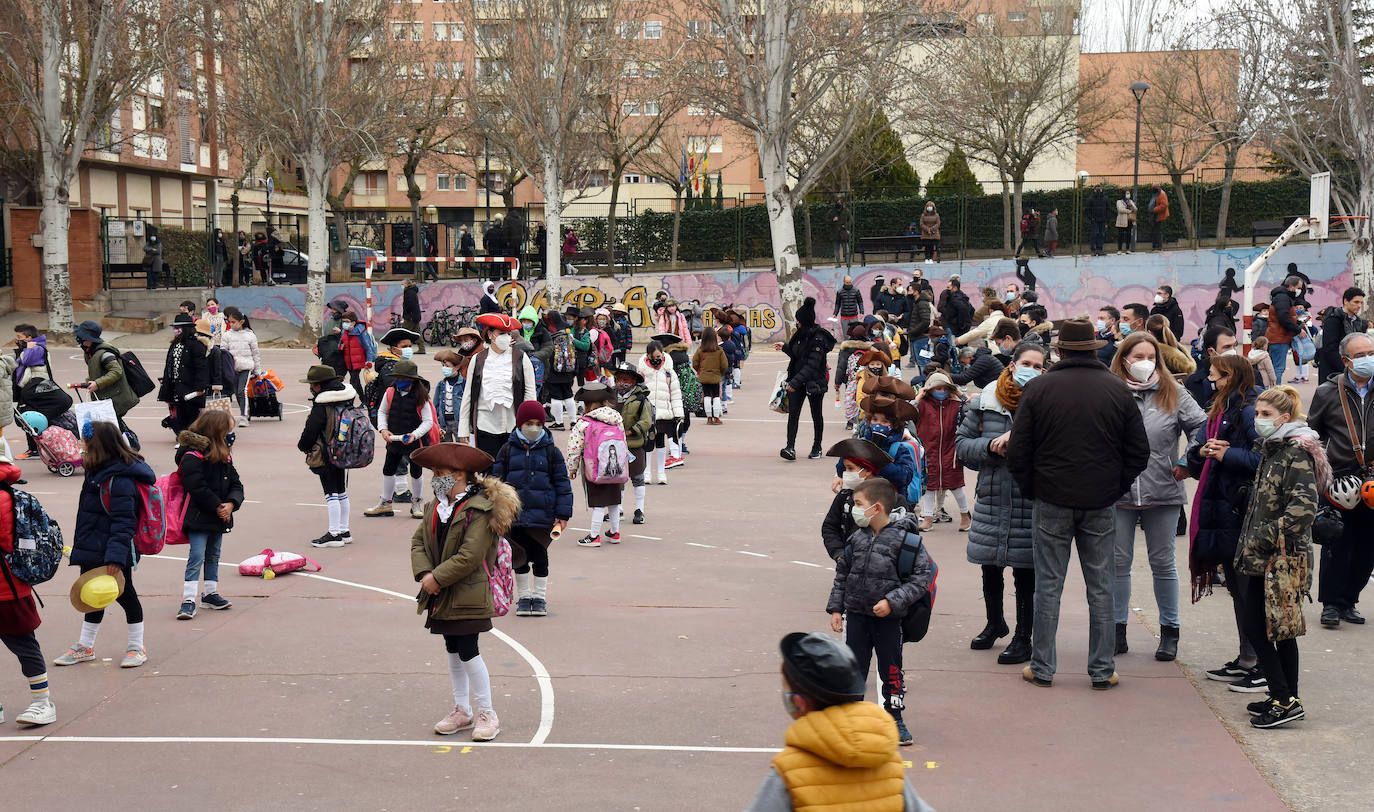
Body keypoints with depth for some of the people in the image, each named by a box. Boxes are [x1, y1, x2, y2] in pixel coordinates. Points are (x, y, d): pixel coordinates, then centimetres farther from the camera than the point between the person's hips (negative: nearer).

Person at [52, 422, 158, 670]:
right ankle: (85, 647, 30)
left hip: (113, 557, -9)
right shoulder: (98, 473, 7)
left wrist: (115, 557, -32)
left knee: (124, 595, 6)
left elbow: (124, 524, -27)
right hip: (93, 552, 9)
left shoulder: (120, 481, -24)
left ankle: (137, 647, 21)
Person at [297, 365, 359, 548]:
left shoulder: (322, 405, -19)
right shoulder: (347, 400, 4)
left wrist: (303, 446, 4)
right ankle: (344, 531, 22)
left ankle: (334, 534, 0)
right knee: (342, 493, 15)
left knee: (331, 494, -3)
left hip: (326, 456, -8)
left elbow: (310, 431, -15)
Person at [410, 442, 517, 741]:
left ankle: (487, 713, 4)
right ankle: (462, 711, 24)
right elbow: (418, 541, 6)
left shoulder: (480, 509, -16)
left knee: (468, 651, -8)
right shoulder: (435, 506, 10)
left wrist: (437, 578, -19)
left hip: (468, 595, -8)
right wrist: (424, 574, -11)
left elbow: (469, 557, -21)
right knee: (453, 650, 14)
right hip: (442, 594, 8)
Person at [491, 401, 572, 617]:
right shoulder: (507, 450, 3)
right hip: (514, 516, 1)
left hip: (542, 516, -1)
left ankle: (539, 596, 18)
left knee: (539, 555, 4)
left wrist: (563, 514, -2)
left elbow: (562, 484, 3)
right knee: (520, 556, 6)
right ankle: (523, 596, 20)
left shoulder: (551, 451, 1)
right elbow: (496, 480, 7)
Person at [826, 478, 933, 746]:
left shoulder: (906, 538, -14)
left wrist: (892, 602, -20)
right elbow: (842, 574, 12)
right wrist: (836, 608, 8)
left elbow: (921, 578, -12)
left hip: (888, 619, -4)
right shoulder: (857, 538, 1)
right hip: (856, 615, 4)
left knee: (891, 670, 9)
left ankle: (894, 719, 24)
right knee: (853, 668, 10)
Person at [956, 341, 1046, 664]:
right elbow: (961, 443, 5)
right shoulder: (985, 401, 4)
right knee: (989, 566, 16)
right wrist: (991, 446, -11)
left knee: (1026, 572, 2)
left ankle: (1023, 638, 17)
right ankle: (995, 623, 40)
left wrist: (1017, 438, -26)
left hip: (1031, 497, -4)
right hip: (992, 495, 4)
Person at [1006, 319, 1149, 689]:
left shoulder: (1038, 388, -5)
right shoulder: (1118, 390, 0)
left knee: (1048, 585, 5)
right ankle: (1102, 670, 12)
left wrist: (1031, 489, 8)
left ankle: (1042, 669, 9)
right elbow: (1139, 452, 4)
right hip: (1100, 505, 1)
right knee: (1100, 586, 8)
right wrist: (1116, 487, 13)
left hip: (1052, 502, -1)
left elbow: (1017, 452, -5)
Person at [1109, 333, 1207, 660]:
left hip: (1162, 494, 0)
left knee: (1163, 563, 9)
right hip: (1118, 493, 0)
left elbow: (1202, 428, 4)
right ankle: (1117, 629, 17)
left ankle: (1169, 631, 19)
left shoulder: (1174, 394, 3)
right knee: (1119, 563, 6)